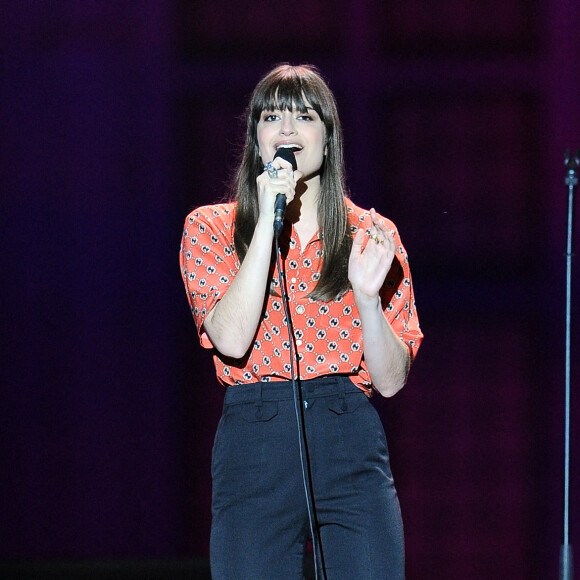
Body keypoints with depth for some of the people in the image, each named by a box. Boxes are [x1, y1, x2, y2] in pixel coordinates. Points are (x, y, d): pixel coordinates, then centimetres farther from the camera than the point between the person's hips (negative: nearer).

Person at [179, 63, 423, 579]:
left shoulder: (373, 235, 10)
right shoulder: (211, 229, 7)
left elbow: (392, 380, 6)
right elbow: (231, 340, -11)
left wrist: (368, 295, -12)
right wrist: (269, 217, -10)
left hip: (353, 446, 1)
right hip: (253, 446, -1)